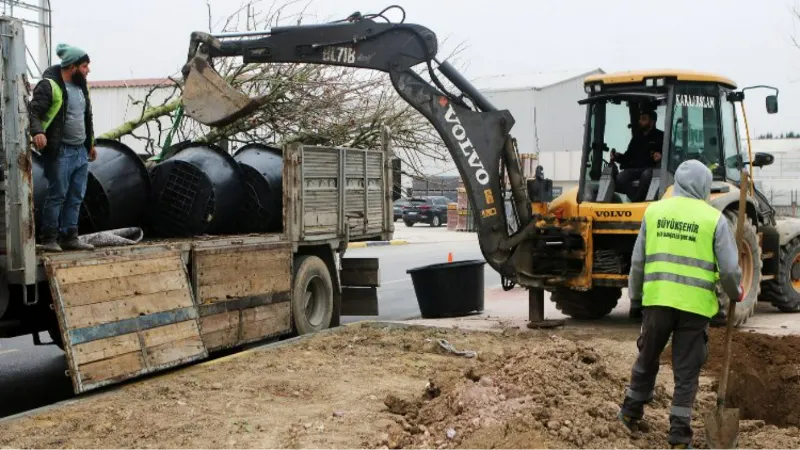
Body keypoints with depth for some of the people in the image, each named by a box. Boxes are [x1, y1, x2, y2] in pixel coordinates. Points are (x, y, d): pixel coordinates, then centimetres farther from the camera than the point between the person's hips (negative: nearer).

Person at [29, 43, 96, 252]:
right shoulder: (49, 85, -9)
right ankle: (49, 238, 5)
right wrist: (37, 132, -34)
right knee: (57, 196, -3)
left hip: (81, 151, 8)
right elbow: (34, 112, -16)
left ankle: (69, 237, 15)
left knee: (76, 197, 8)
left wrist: (91, 143, 28)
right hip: (60, 152, -8)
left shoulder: (80, 86, 17)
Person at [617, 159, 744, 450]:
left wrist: (635, 293, 20)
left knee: (647, 359, 21)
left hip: (658, 299, 3)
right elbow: (729, 269, -4)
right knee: (686, 371, 7)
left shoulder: (654, 210, 4)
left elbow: (638, 260, 7)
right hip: (695, 304, -2)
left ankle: (631, 412, 36)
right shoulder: (714, 218, -3)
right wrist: (736, 293, 15)